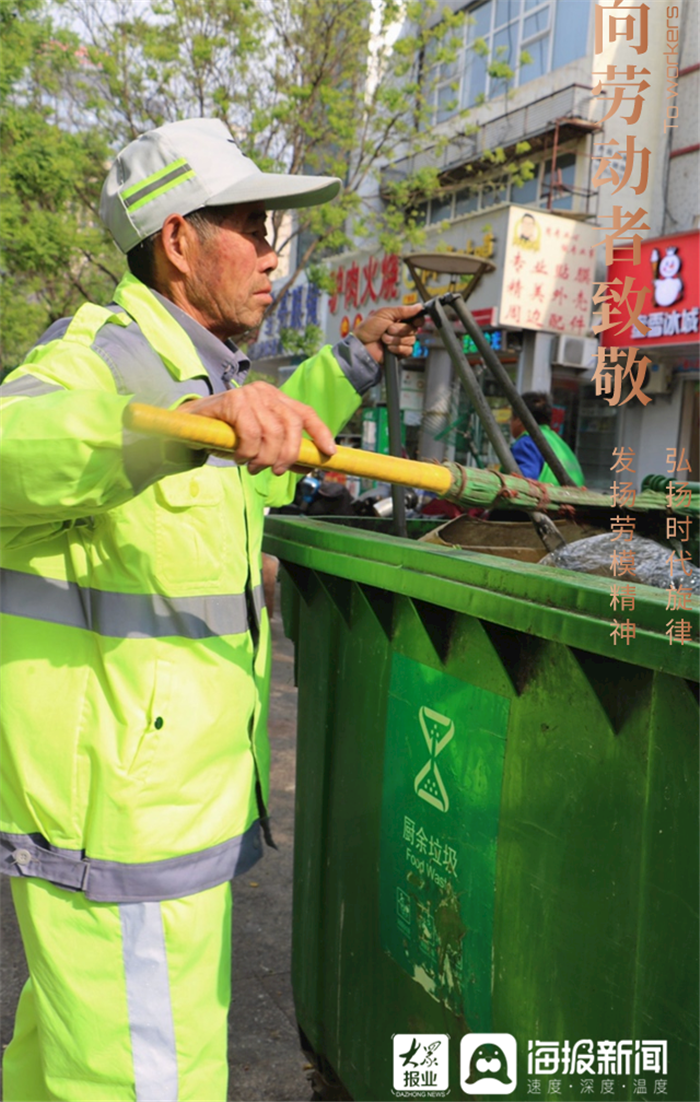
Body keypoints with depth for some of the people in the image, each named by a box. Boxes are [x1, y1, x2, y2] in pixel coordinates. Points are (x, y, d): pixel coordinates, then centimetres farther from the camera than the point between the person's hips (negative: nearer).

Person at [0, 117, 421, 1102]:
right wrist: (194, 417, -53)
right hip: (116, 826, -9)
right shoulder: (98, 358, -16)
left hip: (172, 795, 9)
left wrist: (348, 367, 26)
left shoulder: (193, 370, 13)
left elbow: (247, 484, 30)